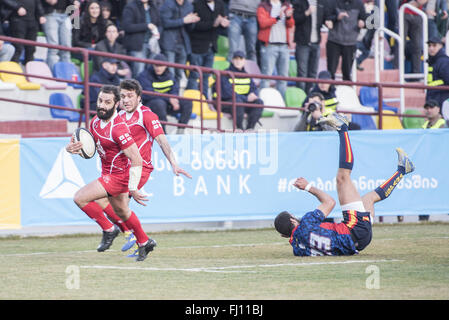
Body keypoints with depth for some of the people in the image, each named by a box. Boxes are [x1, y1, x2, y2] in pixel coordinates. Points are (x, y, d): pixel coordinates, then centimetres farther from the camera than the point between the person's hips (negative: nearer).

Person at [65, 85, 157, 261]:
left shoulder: (118, 128, -28)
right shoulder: (96, 121, -2)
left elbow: (137, 160, -28)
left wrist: (133, 189, -29)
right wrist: (74, 147, -8)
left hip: (118, 175, -9)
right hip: (108, 172, 9)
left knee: (80, 198, -17)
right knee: (121, 212, 26)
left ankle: (109, 229, 0)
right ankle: (144, 242, 46)